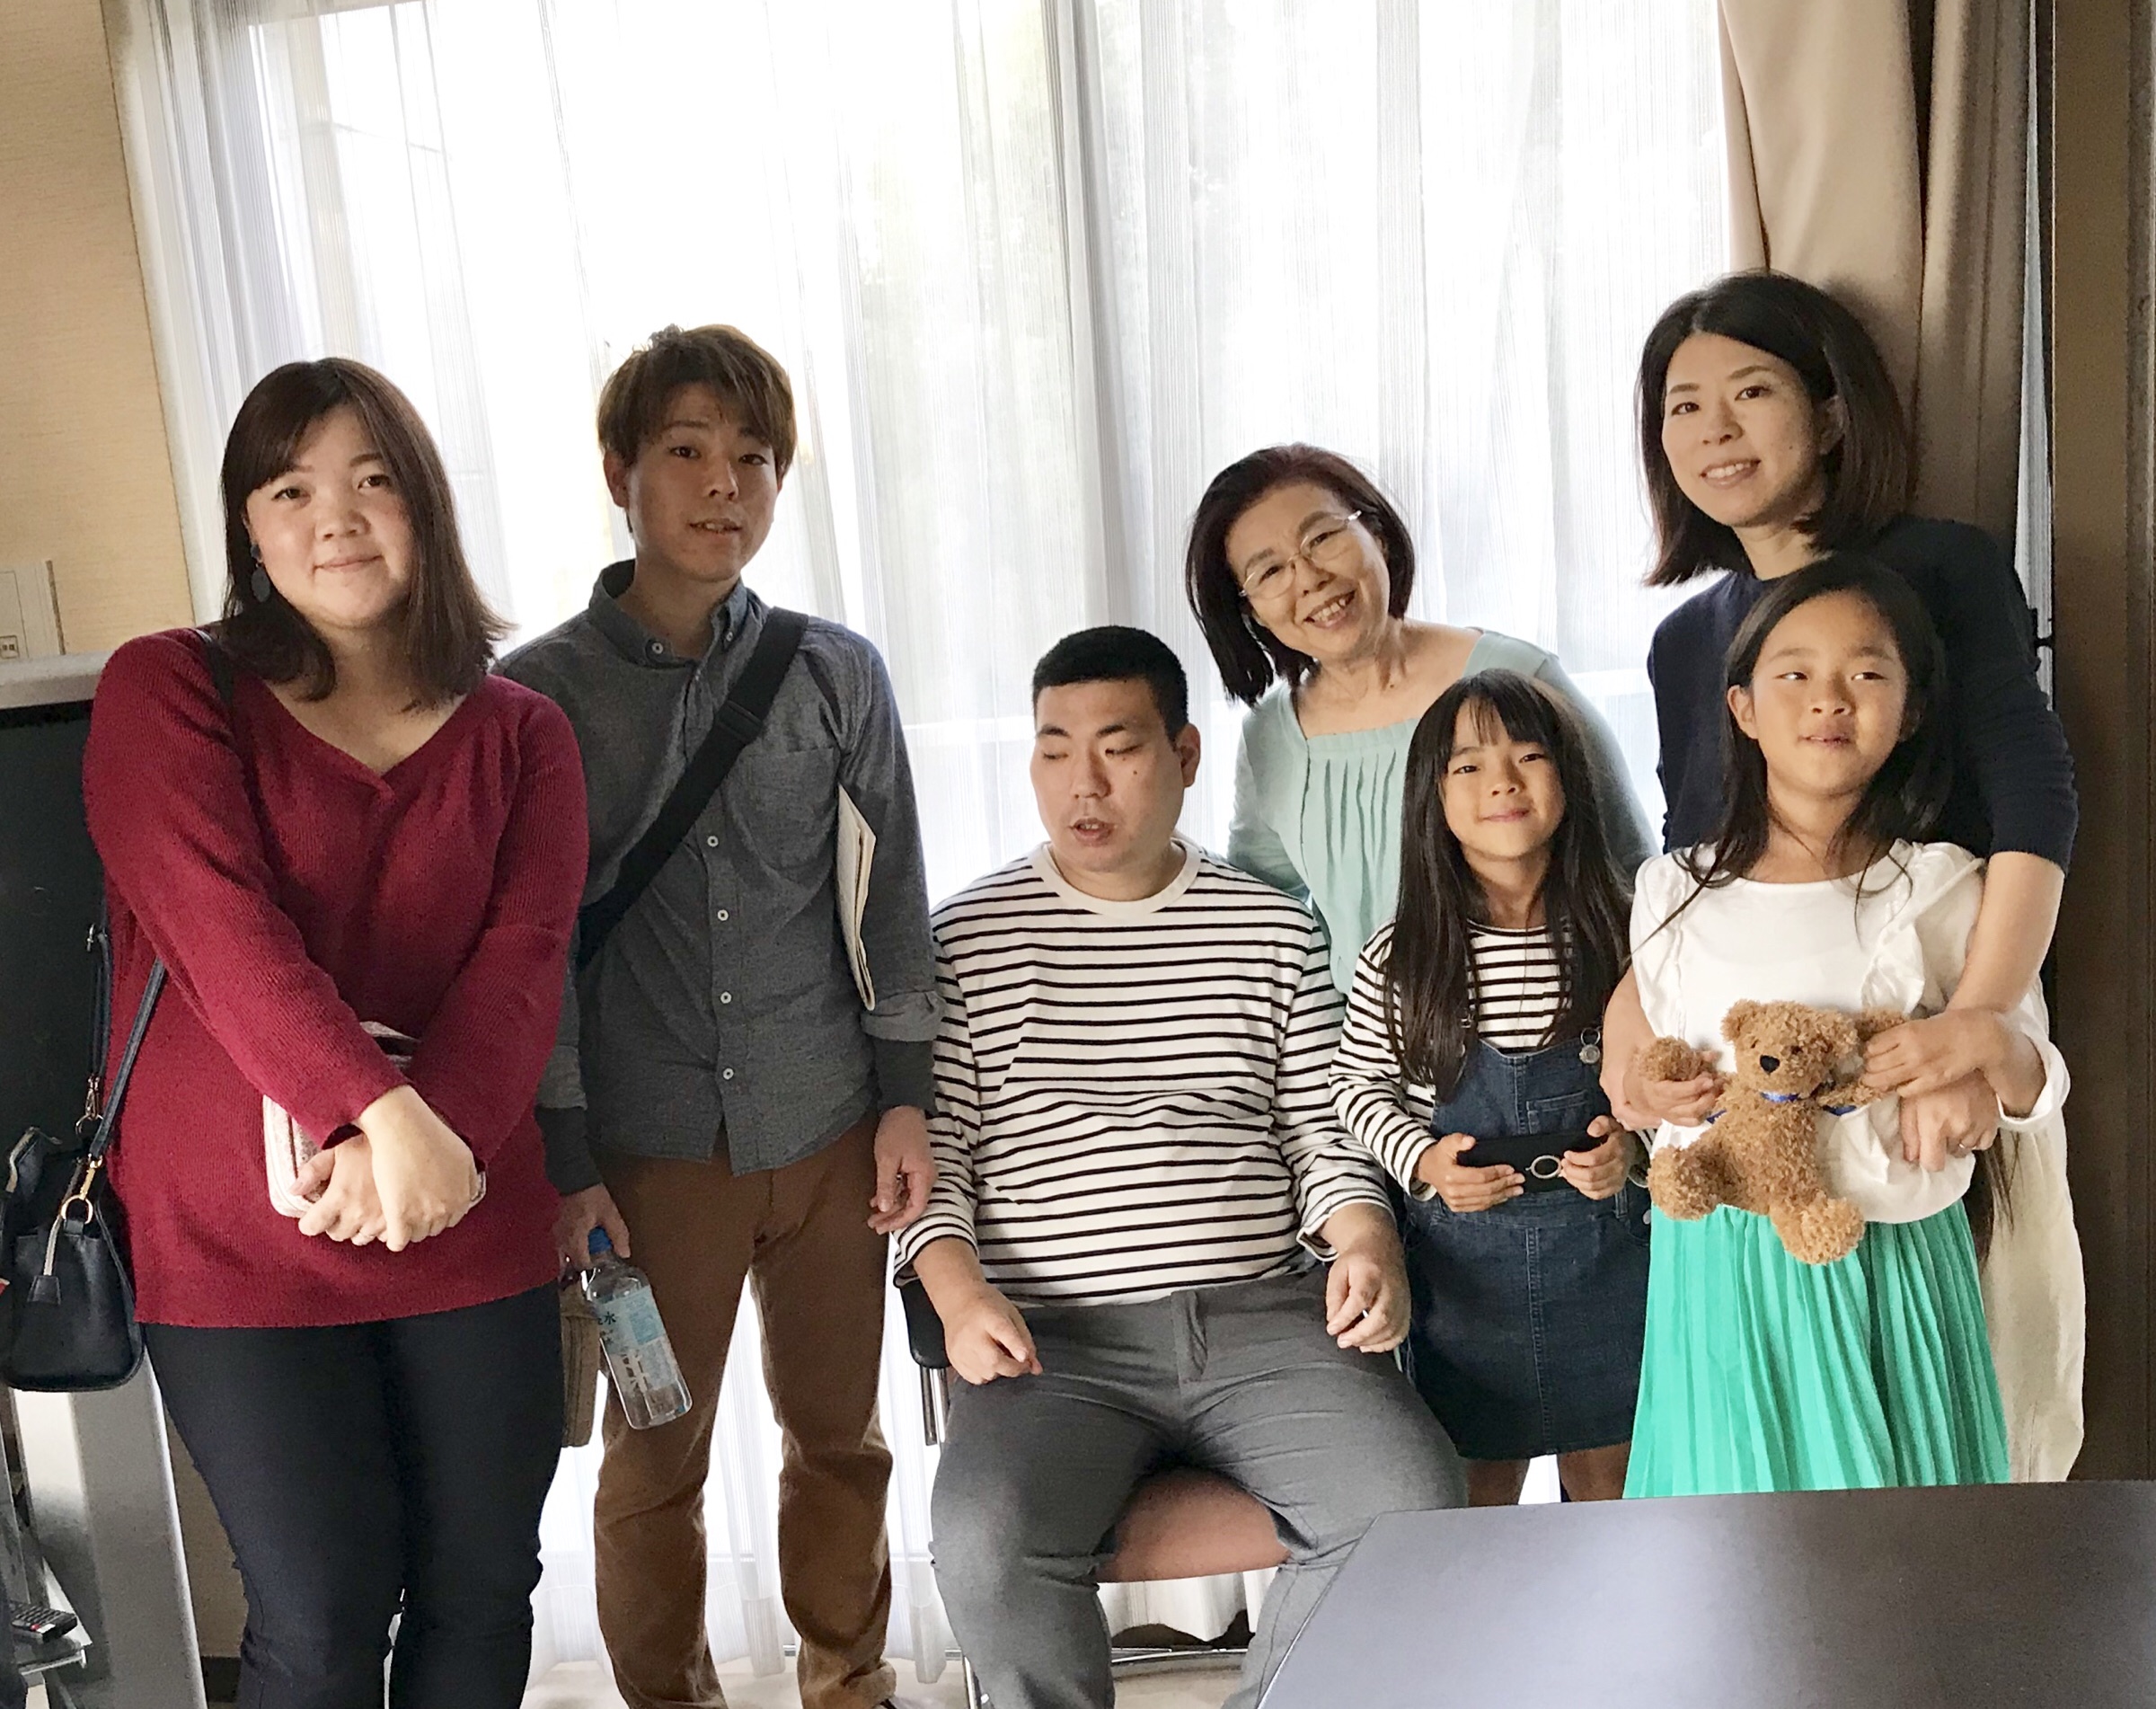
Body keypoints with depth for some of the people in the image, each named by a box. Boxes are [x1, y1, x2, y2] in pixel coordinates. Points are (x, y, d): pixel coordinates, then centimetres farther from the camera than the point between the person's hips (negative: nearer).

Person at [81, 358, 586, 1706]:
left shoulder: (521, 735, 6)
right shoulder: (167, 693, -1)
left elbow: (525, 965, -7)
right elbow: (219, 929, -16)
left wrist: (432, 1142, -24)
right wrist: (387, 1116, -28)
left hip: (473, 1229, 3)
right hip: (237, 1242, -3)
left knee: (482, 1590, 12)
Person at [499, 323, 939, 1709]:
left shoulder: (838, 673, 2)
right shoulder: (537, 693, -3)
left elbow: (895, 900, 6)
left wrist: (907, 1098, 2)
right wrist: (565, 1165, -4)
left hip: (829, 1127, 2)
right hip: (652, 1143, -1)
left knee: (840, 1436, 15)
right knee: (657, 1460, 10)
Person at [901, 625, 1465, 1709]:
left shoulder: (1272, 930, 13)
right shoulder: (967, 939, 7)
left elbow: (1321, 1133, 14)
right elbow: (934, 1154, 5)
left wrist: (1368, 1248, -6)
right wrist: (961, 1297, -13)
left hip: (1265, 1321, 2)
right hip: (1055, 1340, -2)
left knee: (1416, 1515, -22)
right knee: (987, 1548, -30)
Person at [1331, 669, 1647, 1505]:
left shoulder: (1621, 935, -4)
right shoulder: (1399, 959, -7)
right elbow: (1356, 1085, 3)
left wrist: (1632, 1144, -11)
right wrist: (1422, 1160, -13)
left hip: (1605, 1250, 1)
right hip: (1463, 1255, -1)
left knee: (1608, 1487, 17)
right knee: (1477, 1494, 14)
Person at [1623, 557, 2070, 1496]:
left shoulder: (1940, 889, -3)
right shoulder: (1671, 892, 2)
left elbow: (2033, 1094, 1)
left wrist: (1998, 1048, -20)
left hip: (1888, 1263, -1)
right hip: (1722, 1264, 1)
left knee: (1881, 1473, 8)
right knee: (1737, 1477, 11)